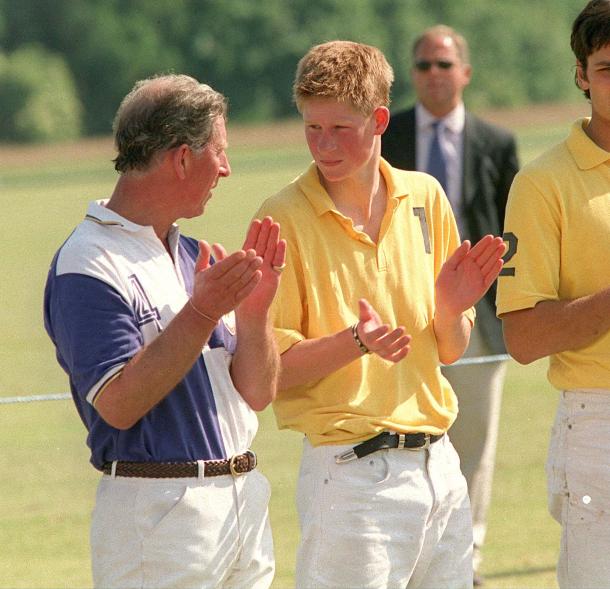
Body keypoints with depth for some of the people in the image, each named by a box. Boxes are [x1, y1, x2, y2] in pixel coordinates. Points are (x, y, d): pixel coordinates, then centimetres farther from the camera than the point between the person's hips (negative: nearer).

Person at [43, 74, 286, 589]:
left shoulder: (194, 257, 14)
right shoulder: (86, 266, -10)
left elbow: (258, 393, 12)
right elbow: (118, 404, -18)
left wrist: (253, 310, -5)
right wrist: (202, 313, -20)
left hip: (244, 502, 7)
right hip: (158, 510, -7)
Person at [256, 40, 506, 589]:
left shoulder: (424, 198, 7)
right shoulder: (284, 218, -8)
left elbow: (449, 352, 12)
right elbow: (271, 368, -10)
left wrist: (451, 310, -9)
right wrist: (356, 341, -24)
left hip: (439, 464, 5)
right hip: (352, 475, -5)